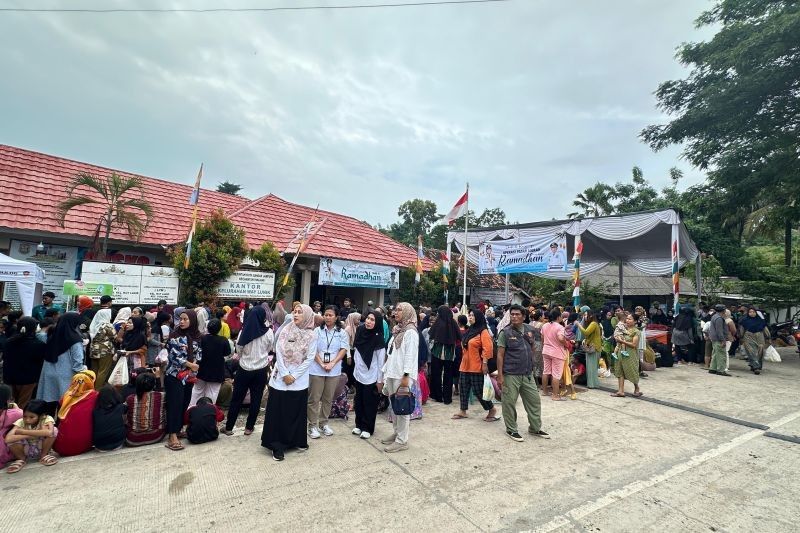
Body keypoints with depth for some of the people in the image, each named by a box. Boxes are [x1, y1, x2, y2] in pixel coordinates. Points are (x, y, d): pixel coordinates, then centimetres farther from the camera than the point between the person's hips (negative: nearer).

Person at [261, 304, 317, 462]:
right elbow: (278, 352, -6)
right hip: (281, 376, 0)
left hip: (299, 379, 0)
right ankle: (277, 445, 16)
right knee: (278, 411, 4)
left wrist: (294, 376, -12)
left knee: (297, 411, 10)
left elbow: (309, 358, -7)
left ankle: (297, 441, 28)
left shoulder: (312, 335, -5)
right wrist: (284, 374, -12)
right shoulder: (286, 329, -3)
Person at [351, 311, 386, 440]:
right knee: (358, 402, 15)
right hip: (359, 375, 5)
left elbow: (381, 361, -12)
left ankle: (367, 428, 22)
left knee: (369, 404, 7)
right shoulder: (360, 332, -1)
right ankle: (359, 425, 31)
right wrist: (356, 369, 14)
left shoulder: (378, 338, -16)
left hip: (371, 377, -5)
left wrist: (380, 380, -12)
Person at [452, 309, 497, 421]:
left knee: (478, 391, -2)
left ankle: (492, 410, 16)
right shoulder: (469, 331, 15)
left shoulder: (483, 332, -11)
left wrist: (485, 363, -22)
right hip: (465, 366, 8)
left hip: (476, 367, -8)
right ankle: (463, 411, 21)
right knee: (463, 389, 10)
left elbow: (487, 349, -18)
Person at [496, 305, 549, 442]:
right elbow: (500, 355, -11)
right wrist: (500, 375, -15)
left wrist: (531, 365, 15)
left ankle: (535, 428, 30)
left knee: (534, 400, 12)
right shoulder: (505, 332, -10)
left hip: (527, 374, 5)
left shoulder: (529, 330, 5)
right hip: (511, 374, -5)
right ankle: (511, 429, 21)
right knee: (509, 403, 3)